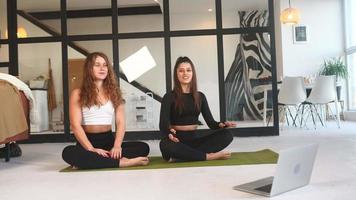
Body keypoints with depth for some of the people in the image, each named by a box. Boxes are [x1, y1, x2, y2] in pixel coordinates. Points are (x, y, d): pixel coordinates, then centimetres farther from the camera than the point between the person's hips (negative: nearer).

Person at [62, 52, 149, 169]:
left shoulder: (114, 92, 11)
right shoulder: (78, 94, 2)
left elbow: (120, 122, 3)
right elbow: (75, 125, -8)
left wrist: (117, 146, -15)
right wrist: (91, 149, -21)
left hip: (109, 140, 3)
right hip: (87, 142, -3)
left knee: (143, 147, -21)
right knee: (68, 153, -36)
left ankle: (92, 162, -28)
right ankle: (122, 162, -34)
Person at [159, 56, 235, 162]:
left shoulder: (200, 96, 10)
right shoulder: (169, 97, -3)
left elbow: (210, 122, 4)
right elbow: (163, 123, -15)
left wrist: (221, 125, -20)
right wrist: (169, 134, -39)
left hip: (194, 139, 4)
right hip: (177, 140, -4)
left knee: (226, 135, -18)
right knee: (165, 144, -39)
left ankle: (182, 155, -26)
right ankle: (209, 156, -26)